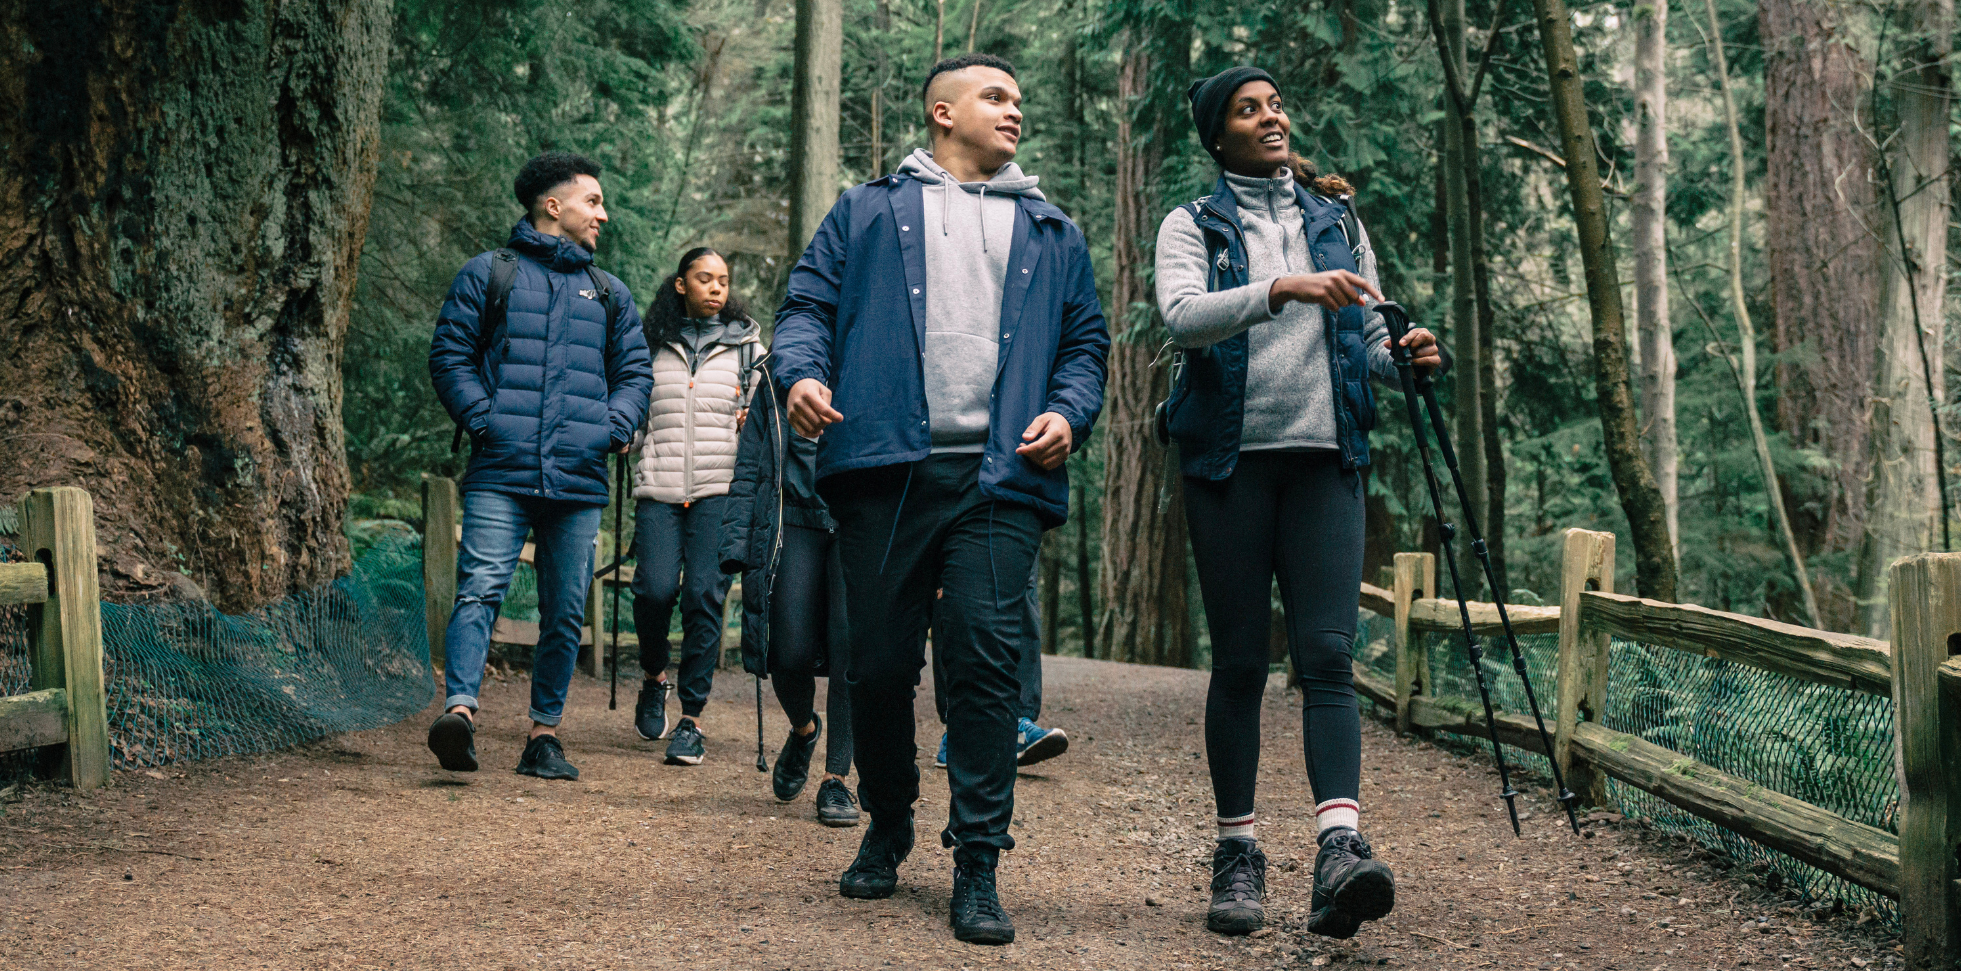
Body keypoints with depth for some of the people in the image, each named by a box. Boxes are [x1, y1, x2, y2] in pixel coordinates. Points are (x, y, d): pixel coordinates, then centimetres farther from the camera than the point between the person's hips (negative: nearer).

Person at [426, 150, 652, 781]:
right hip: (501, 474, -4)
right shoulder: (489, 274, 9)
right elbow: (450, 353, 5)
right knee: (480, 587, -18)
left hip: (580, 479, 4)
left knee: (565, 611, 3)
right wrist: (483, 420, -8)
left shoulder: (609, 294, 21)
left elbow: (635, 370, 21)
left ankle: (544, 735, 9)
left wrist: (614, 427, 3)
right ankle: (460, 710, -28)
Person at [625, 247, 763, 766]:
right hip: (659, 488, 0)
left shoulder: (745, 343, 15)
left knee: (705, 593, -10)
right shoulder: (651, 344, 16)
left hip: (720, 488, 0)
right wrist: (624, 433, 5)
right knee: (656, 587, -14)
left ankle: (692, 718, -3)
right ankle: (654, 675, 17)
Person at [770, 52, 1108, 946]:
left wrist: (1068, 413, 0)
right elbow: (808, 302, 12)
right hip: (885, 468, 0)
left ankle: (977, 865, -6)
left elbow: (1085, 341, 20)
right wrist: (801, 371, -9)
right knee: (880, 661, 3)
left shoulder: (1052, 234, 24)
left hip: (1002, 478, 1)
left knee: (986, 655, -12)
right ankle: (887, 829, 24)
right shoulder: (868, 211, 19)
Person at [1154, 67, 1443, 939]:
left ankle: (1340, 848, -22)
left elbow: (1367, 336, 20)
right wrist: (1281, 289, -28)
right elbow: (1182, 316, -14)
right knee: (1239, 662, 1)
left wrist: (1401, 357, -3)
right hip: (1229, 457, -2)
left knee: (1326, 653, -11)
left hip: (1325, 455, 2)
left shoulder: (1336, 220, 17)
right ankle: (1236, 853, 9)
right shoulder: (1192, 226, 6)